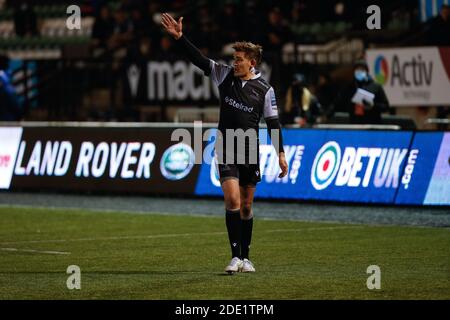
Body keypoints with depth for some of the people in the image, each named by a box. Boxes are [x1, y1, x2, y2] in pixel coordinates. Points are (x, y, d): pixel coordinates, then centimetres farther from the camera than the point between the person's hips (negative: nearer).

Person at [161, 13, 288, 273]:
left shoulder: (265, 90, -2)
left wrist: (281, 154, -1)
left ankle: (245, 257, 18)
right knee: (232, 200, -15)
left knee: (246, 206, 8)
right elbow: (199, 59, -4)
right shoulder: (225, 75, 1)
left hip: (250, 152, 0)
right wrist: (180, 38, -16)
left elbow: (273, 123, 1)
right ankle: (235, 256, -13)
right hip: (226, 150, 0)